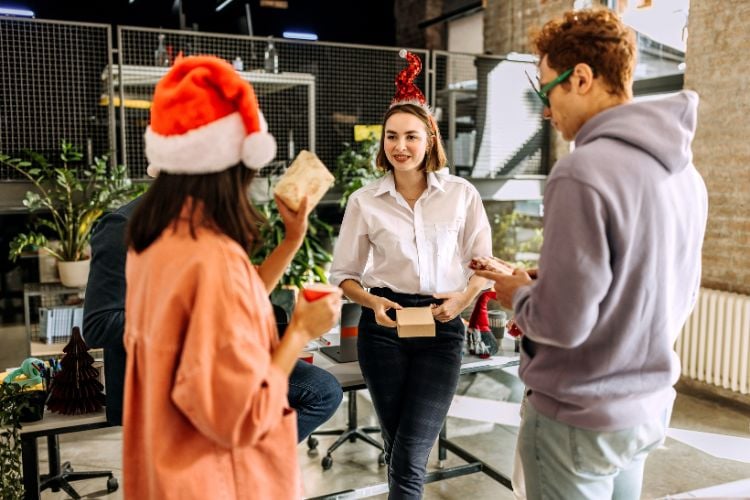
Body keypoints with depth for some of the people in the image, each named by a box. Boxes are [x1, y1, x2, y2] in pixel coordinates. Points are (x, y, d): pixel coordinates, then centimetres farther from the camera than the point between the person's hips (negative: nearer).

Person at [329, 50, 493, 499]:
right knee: (399, 448, 13)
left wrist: (463, 297, -14)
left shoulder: (461, 195, -1)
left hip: (442, 327, -1)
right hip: (384, 327, 1)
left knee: (410, 456, -6)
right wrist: (372, 302, -13)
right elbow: (344, 272, 7)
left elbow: (484, 263, 6)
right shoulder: (365, 201, 1)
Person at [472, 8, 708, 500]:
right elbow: (680, 296, 11)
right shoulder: (685, 172, 2)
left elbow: (563, 322, -25)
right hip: (648, 407, 8)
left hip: (580, 417, -7)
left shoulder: (583, 172, -24)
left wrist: (519, 294, -4)